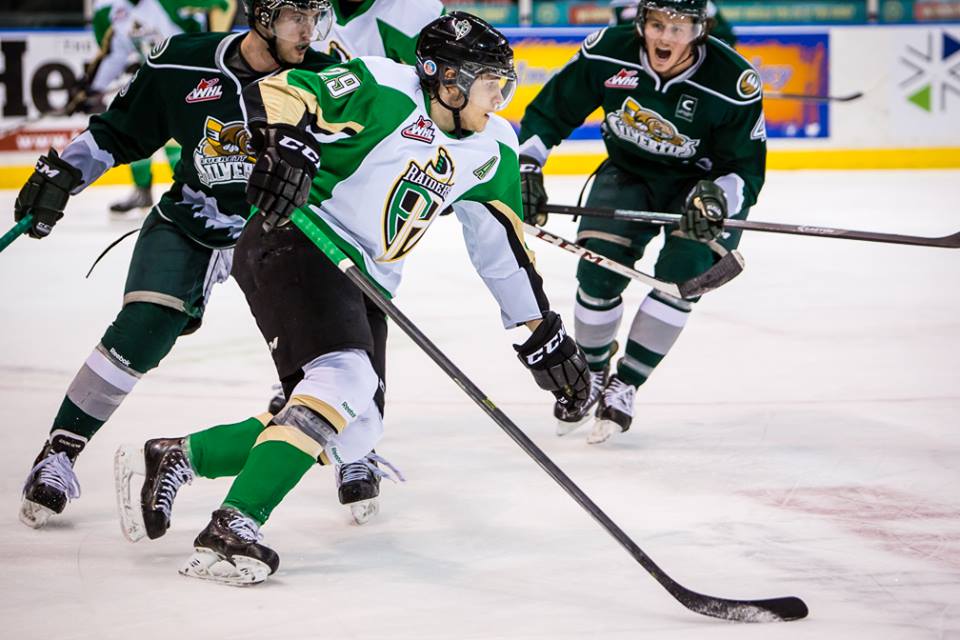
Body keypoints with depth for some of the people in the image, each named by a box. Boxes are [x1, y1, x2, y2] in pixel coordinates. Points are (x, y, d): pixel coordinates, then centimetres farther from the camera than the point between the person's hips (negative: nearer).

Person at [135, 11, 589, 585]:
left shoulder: (490, 154, 9)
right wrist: (286, 147, -35)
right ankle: (230, 528, -33)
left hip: (365, 282, 9)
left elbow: (504, 249, 15)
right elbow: (275, 95, -15)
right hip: (295, 243, -9)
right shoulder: (383, 91, -13)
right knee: (343, 380, -29)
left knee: (352, 434, 6)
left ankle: (180, 456, 16)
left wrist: (545, 336, 12)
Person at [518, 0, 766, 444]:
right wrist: (526, 167, -18)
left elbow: (746, 171, -19)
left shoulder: (734, 83, -27)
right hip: (628, 174, 2)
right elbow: (548, 111, -7)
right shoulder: (607, 53, -22)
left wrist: (716, 197, -40)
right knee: (599, 270, -14)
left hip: (706, 184, -2)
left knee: (683, 273, -24)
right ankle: (591, 374, 14)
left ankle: (623, 387, -10)